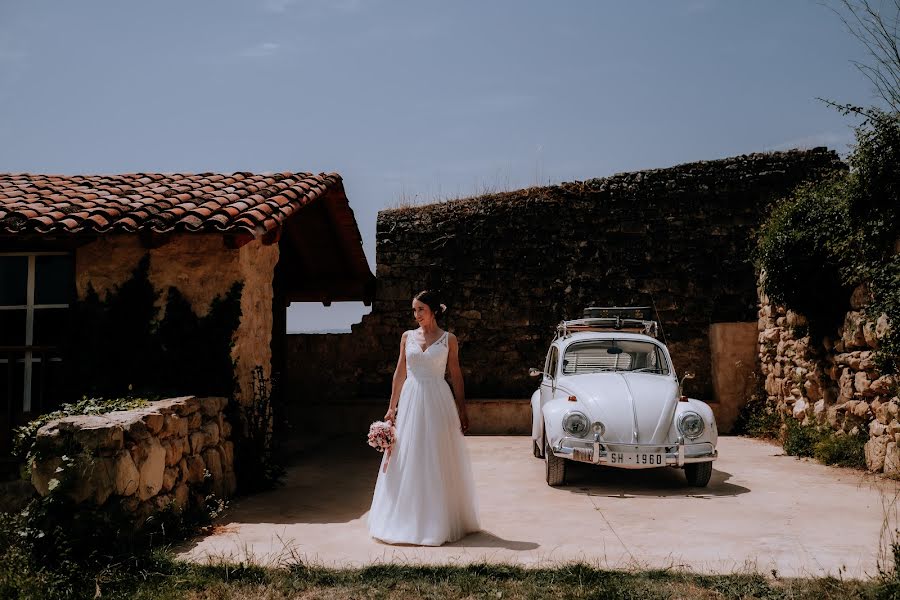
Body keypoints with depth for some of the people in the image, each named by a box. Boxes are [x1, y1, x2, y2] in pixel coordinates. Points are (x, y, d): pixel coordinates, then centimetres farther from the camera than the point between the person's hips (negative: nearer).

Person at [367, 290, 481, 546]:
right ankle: (408, 520, 17)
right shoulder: (407, 337, 7)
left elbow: (456, 375, 4)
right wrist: (392, 407, 7)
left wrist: (462, 410, 3)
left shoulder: (448, 339, 1)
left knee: (439, 459, 2)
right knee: (408, 460, 5)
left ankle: (439, 521, 14)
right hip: (411, 401, 2)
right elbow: (399, 373, 9)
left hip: (438, 401, -2)